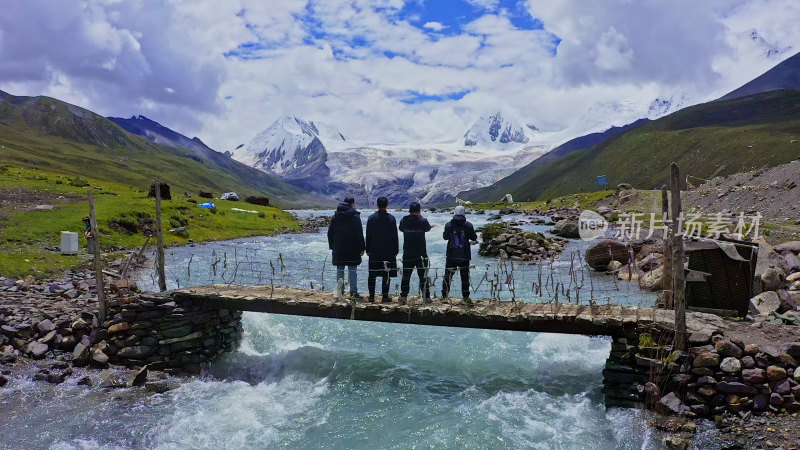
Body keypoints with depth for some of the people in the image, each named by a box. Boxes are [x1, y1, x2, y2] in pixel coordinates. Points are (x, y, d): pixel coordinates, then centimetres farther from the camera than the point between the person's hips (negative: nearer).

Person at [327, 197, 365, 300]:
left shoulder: (335, 217, 8)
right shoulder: (355, 216, -6)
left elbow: (330, 233, 11)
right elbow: (359, 234, -8)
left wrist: (332, 246, 16)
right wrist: (361, 248, -3)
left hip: (338, 250, 4)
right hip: (352, 249, -4)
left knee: (340, 270, 9)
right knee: (352, 270, 0)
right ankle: (353, 292, -2)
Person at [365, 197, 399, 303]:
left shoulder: (371, 218, 1)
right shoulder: (391, 219, -4)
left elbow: (368, 235, 4)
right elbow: (395, 236, -2)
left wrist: (368, 249, 10)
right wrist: (396, 250, 5)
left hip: (374, 251, 2)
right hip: (388, 251, -2)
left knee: (372, 275, 8)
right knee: (386, 275, 3)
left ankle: (371, 296, 9)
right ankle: (385, 296, 2)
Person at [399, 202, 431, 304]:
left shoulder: (404, 221, -4)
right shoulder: (422, 221, -10)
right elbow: (428, 228, 10)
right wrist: (420, 216, 16)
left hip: (407, 254, 2)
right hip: (421, 254, -1)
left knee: (406, 276, 11)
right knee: (423, 276, 7)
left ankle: (403, 296, 9)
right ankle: (427, 297, 8)